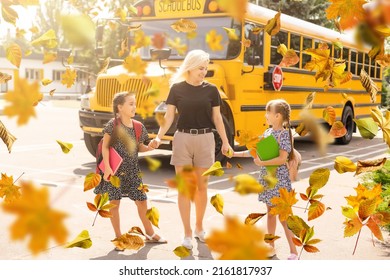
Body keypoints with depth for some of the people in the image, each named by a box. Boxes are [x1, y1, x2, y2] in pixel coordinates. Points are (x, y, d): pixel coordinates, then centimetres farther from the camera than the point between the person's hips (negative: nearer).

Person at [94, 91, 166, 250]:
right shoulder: (113, 124, -10)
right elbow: (105, 146, -8)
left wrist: (150, 147, -6)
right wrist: (107, 167, -17)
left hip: (132, 170, 4)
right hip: (115, 170, -4)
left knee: (141, 200, 9)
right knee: (114, 202, 2)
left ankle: (149, 233, 26)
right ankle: (118, 237, 16)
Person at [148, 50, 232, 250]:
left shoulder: (211, 90, 2)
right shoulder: (177, 88, -1)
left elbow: (217, 117, 7)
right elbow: (169, 116, -2)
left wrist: (225, 142, 6)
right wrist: (159, 137, -15)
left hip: (205, 139, 1)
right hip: (182, 138, -1)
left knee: (201, 186, 10)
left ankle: (199, 227, 27)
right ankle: (187, 233, 9)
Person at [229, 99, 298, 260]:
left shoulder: (284, 134, -15)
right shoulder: (267, 132, 8)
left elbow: (282, 159, -22)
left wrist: (262, 163, -22)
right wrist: (236, 154, 14)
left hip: (279, 179, -8)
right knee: (270, 212, 16)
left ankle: (294, 252, 6)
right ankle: (271, 247, 28)